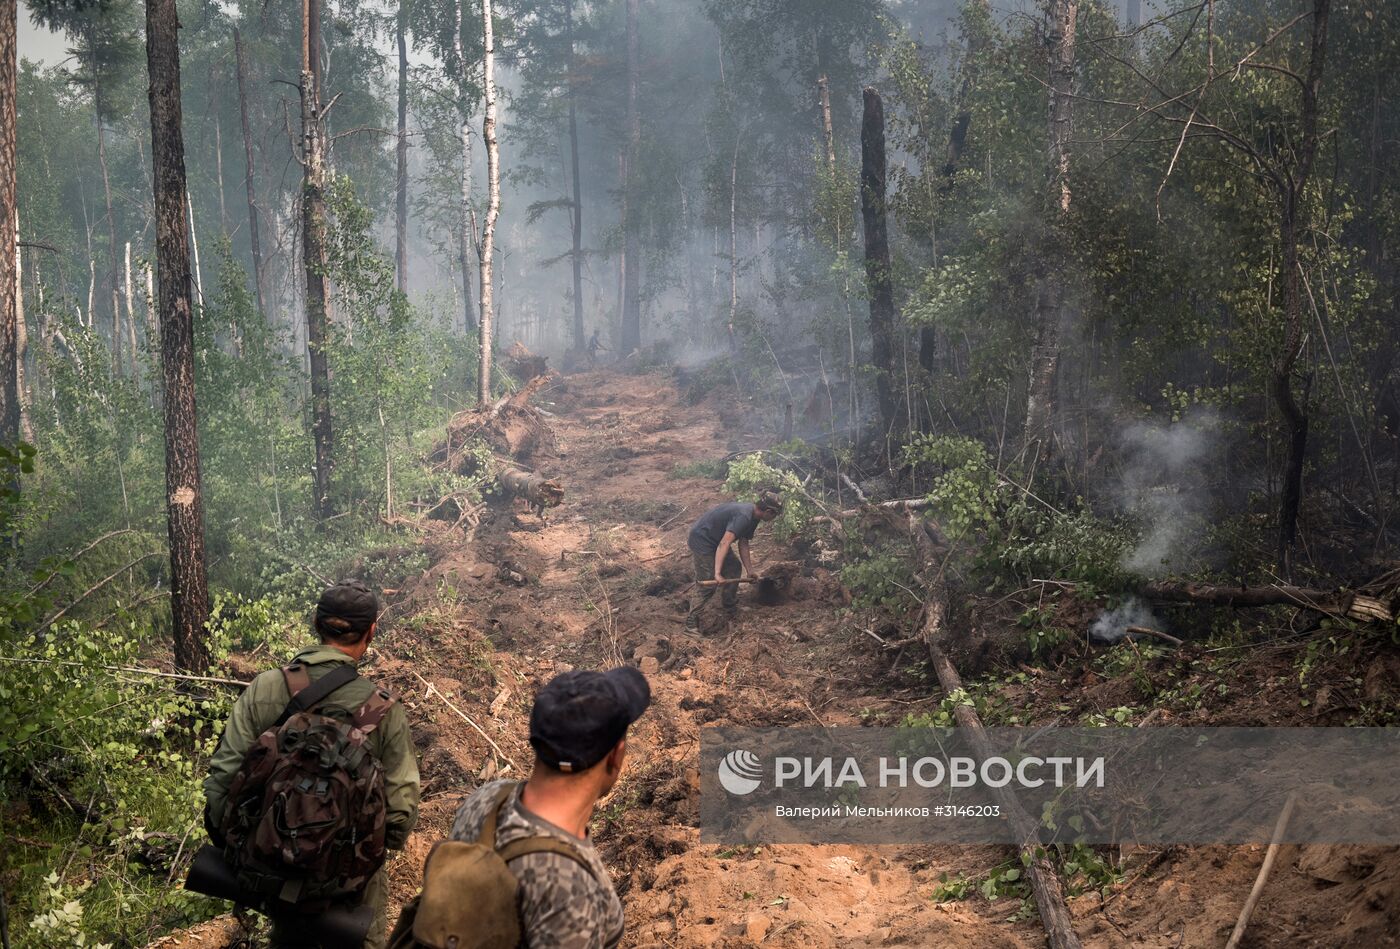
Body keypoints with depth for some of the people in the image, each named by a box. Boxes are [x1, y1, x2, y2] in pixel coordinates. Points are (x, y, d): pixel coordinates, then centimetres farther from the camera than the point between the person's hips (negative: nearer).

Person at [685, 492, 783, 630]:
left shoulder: (752, 518, 2)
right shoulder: (743, 517, -30)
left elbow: (743, 544, 11)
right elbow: (724, 544, -37)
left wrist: (750, 571, 11)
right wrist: (717, 573, -40)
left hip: (714, 539, 10)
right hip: (701, 540, -10)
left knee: (734, 567, 17)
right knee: (708, 585, -8)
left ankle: (730, 606, 33)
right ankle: (691, 621, 3)